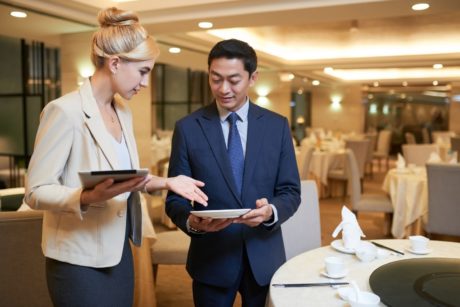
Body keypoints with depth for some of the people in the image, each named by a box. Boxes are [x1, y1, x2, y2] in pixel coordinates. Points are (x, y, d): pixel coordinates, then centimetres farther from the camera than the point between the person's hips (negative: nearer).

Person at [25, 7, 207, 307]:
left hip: (118, 252, 8)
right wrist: (90, 197, -33)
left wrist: (166, 182, -3)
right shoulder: (65, 111, -18)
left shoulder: (123, 111, 7)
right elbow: (36, 191, -18)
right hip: (80, 261, -7)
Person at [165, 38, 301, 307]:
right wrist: (191, 221, -24)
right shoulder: (187, 128, -5)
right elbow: (175, 198, -3)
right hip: (211, 258, -1)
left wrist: (271, 211, -21)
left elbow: (290, 192, 0)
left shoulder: (277, 126, -1)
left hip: (264, 257, 2)